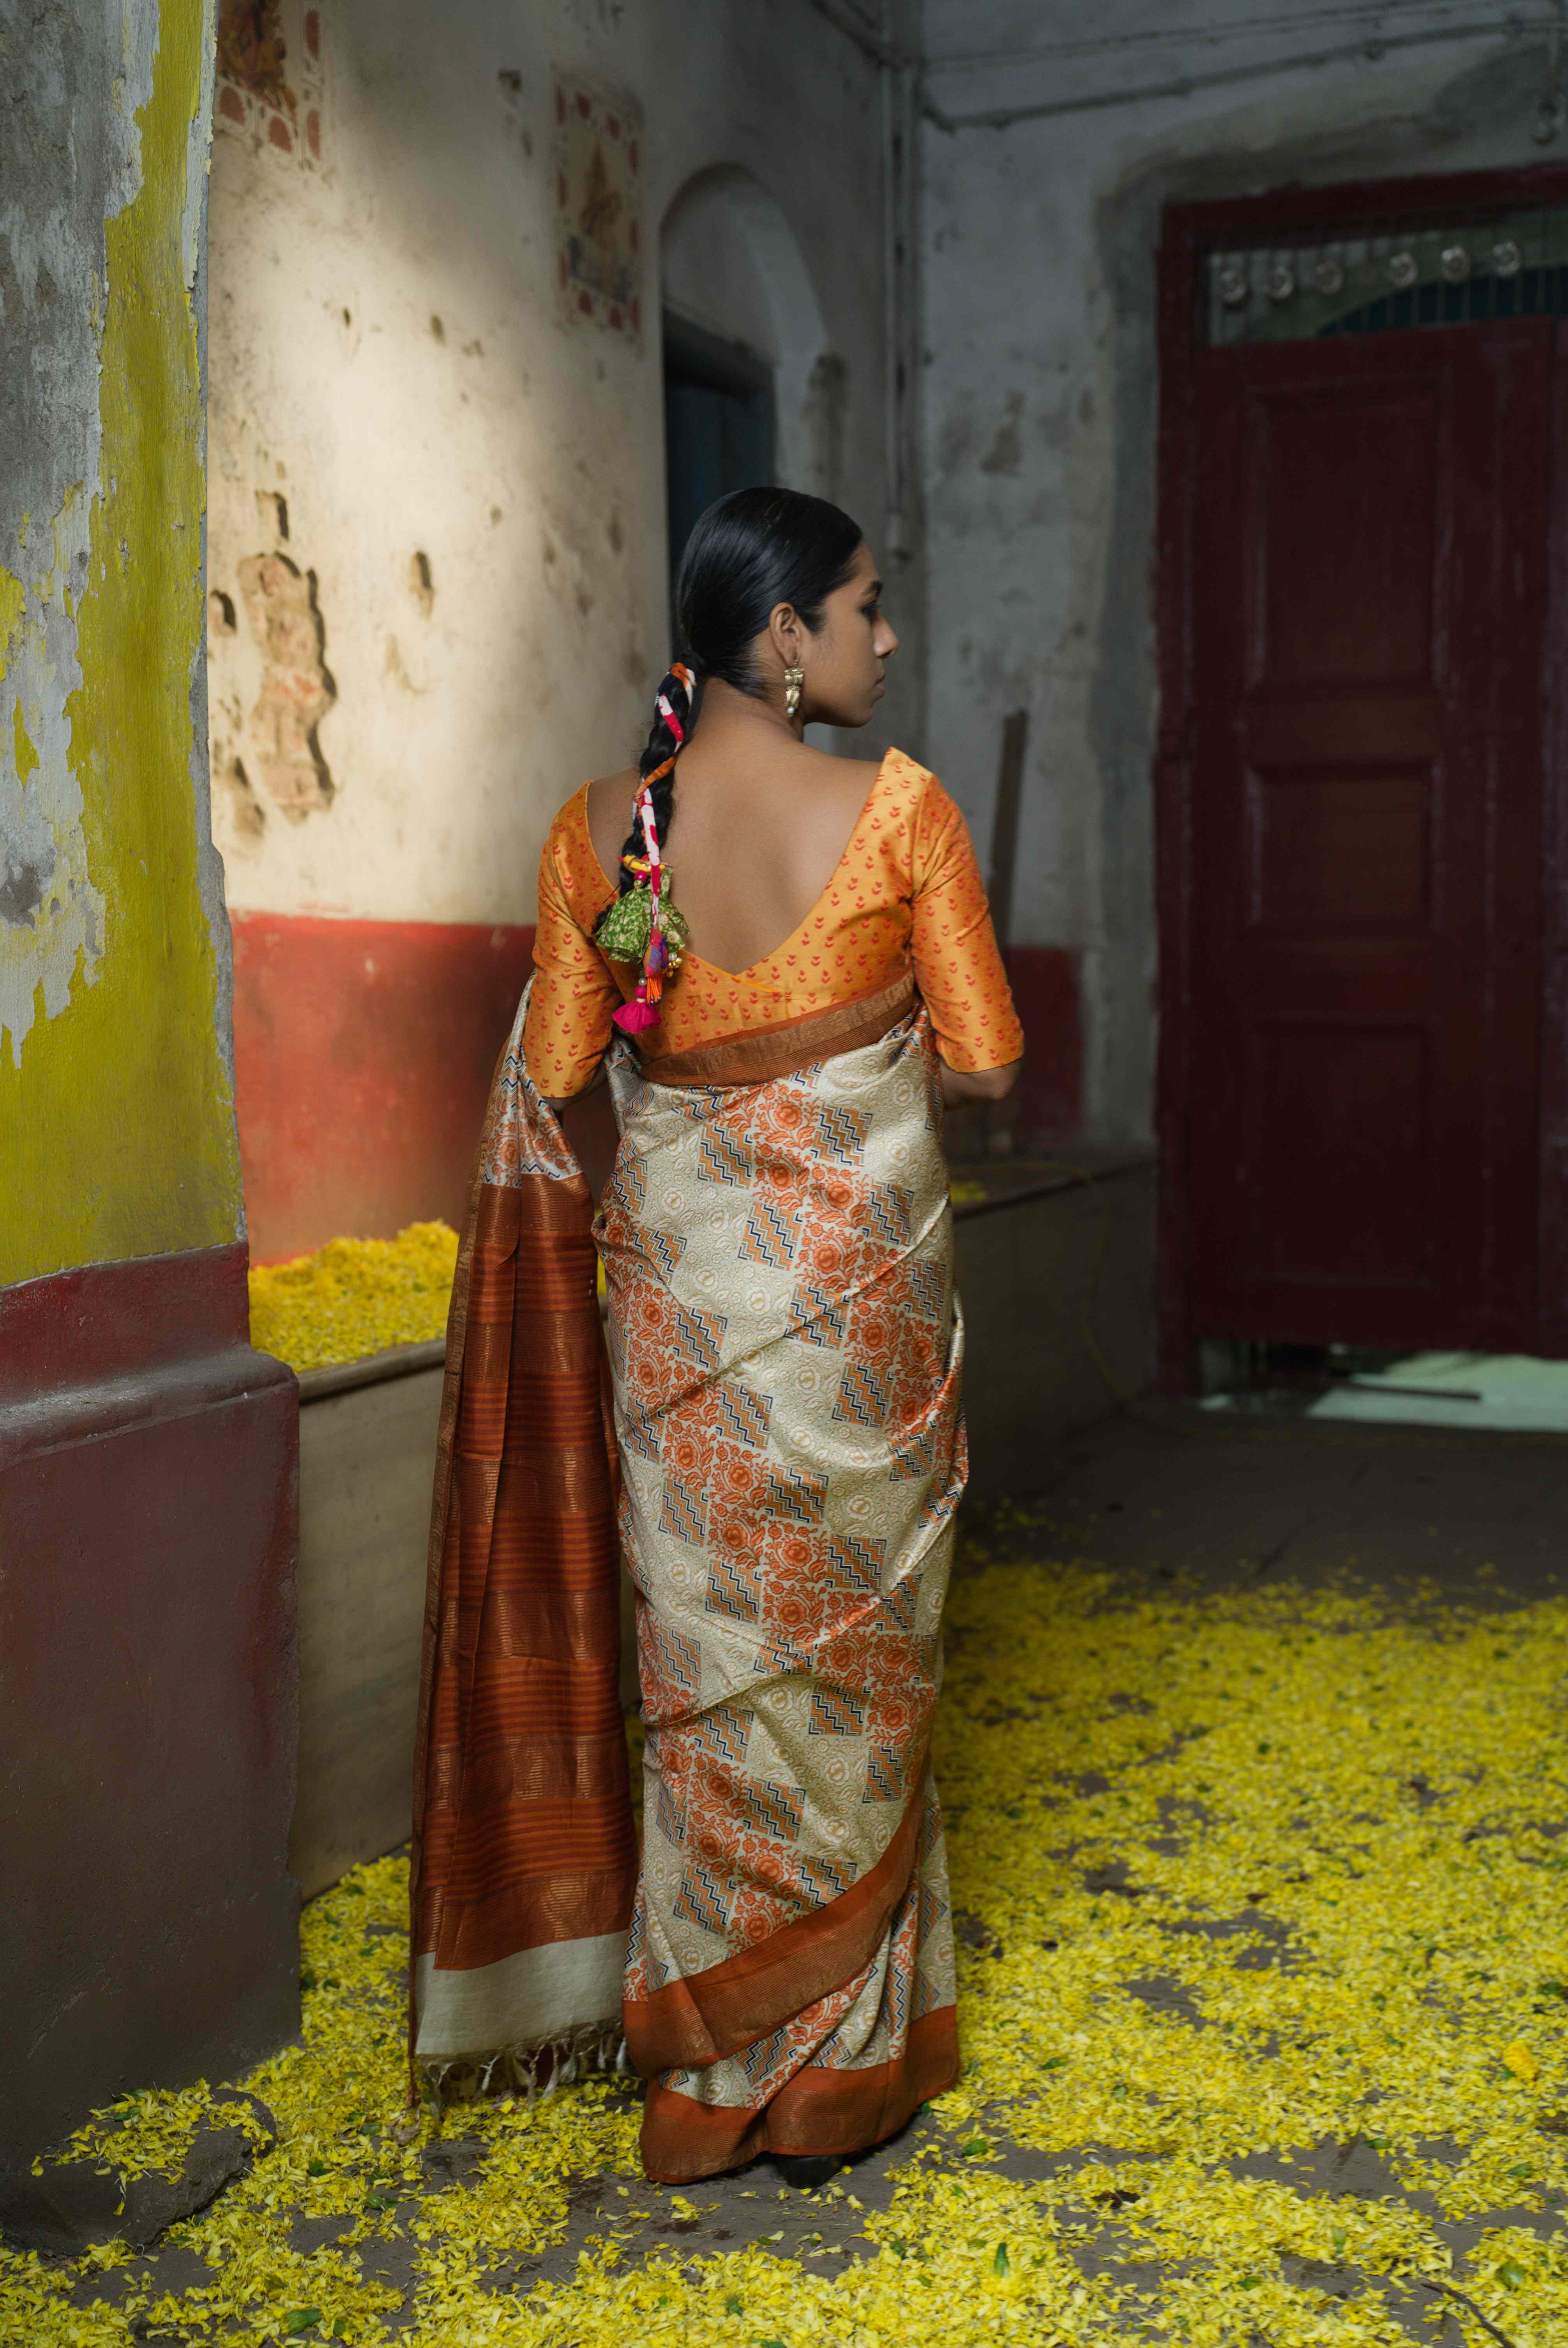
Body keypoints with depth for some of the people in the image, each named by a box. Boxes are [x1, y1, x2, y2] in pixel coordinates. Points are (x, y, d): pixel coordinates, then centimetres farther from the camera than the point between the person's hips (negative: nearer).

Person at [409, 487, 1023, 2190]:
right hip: (862, 1279, -2)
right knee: (849, 1653, 11)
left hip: (679, 1276, 3)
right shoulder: (900, 810, -11)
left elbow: (559, 1078, 2)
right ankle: (832, 2065, 25)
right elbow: (984, 1059, -7)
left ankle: (709, 2062, 26)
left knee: (715, 1654, 14)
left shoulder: (600, 829, -3)